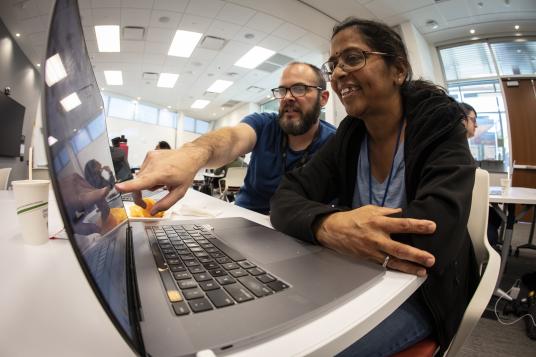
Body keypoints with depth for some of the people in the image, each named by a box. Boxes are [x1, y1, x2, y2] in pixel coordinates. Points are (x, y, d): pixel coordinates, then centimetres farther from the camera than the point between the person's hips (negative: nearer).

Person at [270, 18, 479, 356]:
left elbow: (436, 229, -29)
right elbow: (285, 201, -13)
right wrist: (326, 224, -34)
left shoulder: (440, 123, -12)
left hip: (420, 294, -3)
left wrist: (332, 229, -31)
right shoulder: (349, 135, -2)